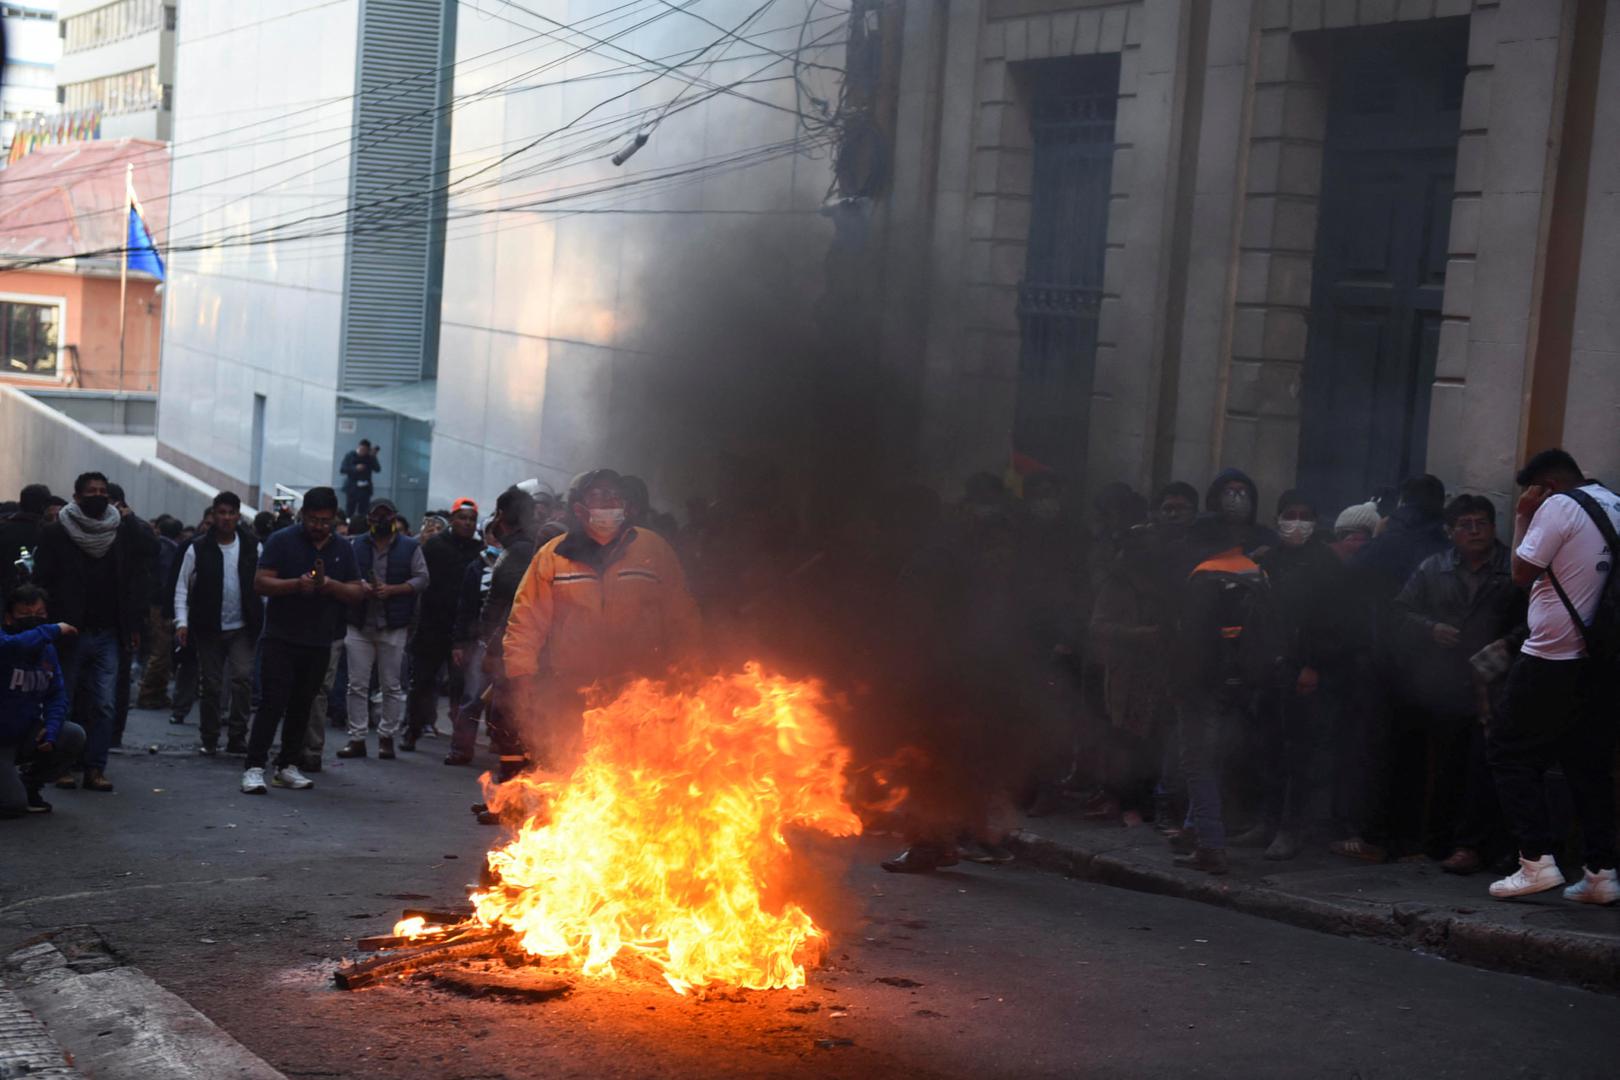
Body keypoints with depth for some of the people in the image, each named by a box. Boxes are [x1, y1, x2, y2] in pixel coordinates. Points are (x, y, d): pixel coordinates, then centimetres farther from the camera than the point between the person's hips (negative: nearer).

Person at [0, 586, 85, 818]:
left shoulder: (47, 650, 3)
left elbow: (57, 694, 3)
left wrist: (51, 728, -16)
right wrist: (54, 631, -29)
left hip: (26, 734, 7)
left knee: (74, 736, -15)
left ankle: (29, 784, 8)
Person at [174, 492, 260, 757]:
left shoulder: (252, 548, 3)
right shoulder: (199, 549, 0)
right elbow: (182, 587, 2)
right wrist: (181, 621, -8)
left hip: (242, 628, 0)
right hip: (209, 628, 0)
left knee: (243, 677, -14)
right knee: (211, 685, 6)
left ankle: (237, 736, -7)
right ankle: (209, 739, 17)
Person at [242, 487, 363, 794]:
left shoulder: (342, 550, 10)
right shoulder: (282, 541, -2)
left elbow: (358, 593, 6)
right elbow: (260, 583, -8)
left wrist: (330, 585, -13)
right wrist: (296, 584, -23)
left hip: (319, 642, 4)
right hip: (281, 638, -4)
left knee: (302, 705, 10)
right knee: (273, 702, -11)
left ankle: (287, 766, 19)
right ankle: (254, 767, -11)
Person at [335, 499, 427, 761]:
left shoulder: (410, 547, 5)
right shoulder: (356, 545, 11)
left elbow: (422, 579, 0)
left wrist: (392, 590, -12)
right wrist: (360, 586, -13)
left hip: (393, 628, -2)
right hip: (360, 626, 2)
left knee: (391, 685, 1)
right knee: (357, 685, 1)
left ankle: (387, 737, 10)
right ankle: (357, 739, 6)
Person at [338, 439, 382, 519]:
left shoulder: (370, 457, 6)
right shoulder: (350, 455, 2)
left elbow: (378, 469, -5)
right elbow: (342, 469, -4)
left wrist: (373, 457, -15)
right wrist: (355, 468, -16)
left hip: (365, 489, 1)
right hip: (352, 488, -1)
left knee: (363, 512, -5)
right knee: (349, 511, -4)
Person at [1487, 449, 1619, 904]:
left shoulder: (1559, 506, -9)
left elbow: (1522, 572, -8)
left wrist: (1522, 517, 1)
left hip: (1554, 659, -7)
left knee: (1509, 750, 2)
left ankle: (1537, 859, -7)